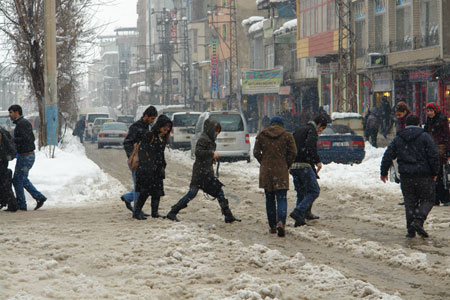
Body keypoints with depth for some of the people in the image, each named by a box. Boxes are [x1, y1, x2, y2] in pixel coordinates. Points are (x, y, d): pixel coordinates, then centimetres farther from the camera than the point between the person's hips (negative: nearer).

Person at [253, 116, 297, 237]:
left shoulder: (261, 135, 4)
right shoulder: (287, 135, 0)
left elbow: (256, 153, 2)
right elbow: (293, 152, -3)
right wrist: (287, 165, 9)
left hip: (266, 172, 2)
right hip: (281, 171, -2)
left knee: (269, 199, 12)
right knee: (282, 198, -1)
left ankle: (272, 226, 15)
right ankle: (281, 222, -25)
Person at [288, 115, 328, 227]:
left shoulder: (299, 130, 22)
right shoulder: (312, 131, -5)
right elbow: (310, 145, -22)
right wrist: (317, 161, -16)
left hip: (293, 166, 8)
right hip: (304, 165, -8)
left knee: (301, 193, 15)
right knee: (314, 191, -3)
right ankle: (298, 212, -18)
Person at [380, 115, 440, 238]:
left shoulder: (398, 139, 9)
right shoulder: (425, 137, -1)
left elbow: (388, 156, 9)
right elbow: (433, 156, -7)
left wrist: (384, 172, 19)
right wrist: (435, 172, 2)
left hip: (406, 177, 3)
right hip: (424, 176, -3)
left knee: (410, 202, 10)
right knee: (427, 200, 7)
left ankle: (411, 230, 6)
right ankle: (418, 221, -16)